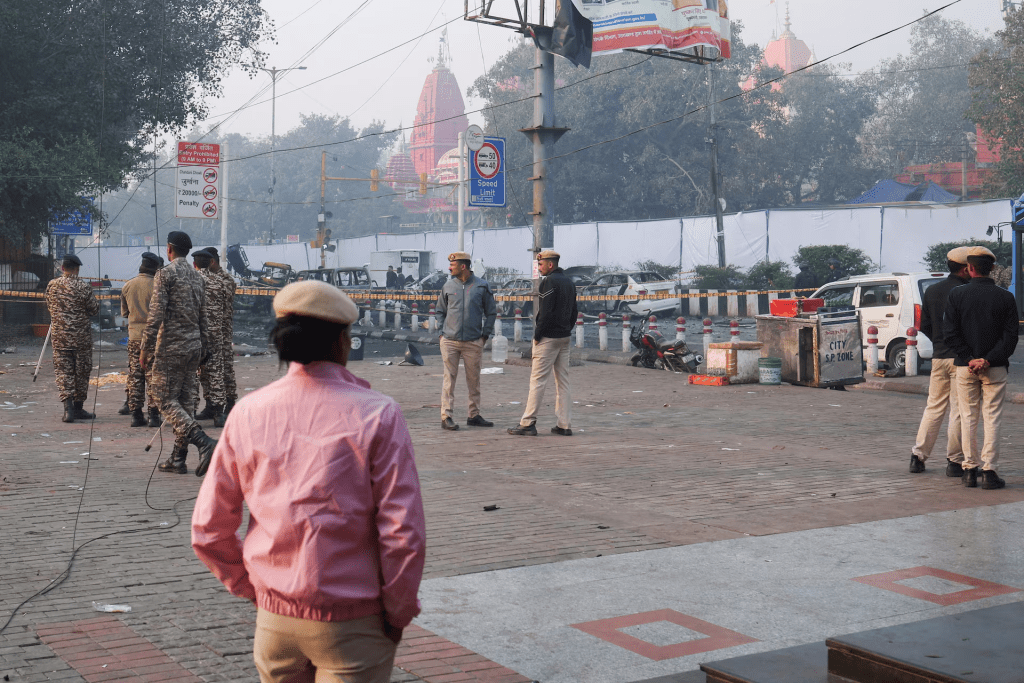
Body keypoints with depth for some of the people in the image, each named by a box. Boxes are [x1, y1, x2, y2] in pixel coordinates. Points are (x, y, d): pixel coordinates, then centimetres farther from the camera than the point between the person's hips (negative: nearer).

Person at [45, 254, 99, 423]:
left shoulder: (52, 285, 1)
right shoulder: (84, 286, -10)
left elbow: (49, 306, 15)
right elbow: (94, 309, -3)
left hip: (59, 335, 2)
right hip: (81, 336, -2)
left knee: (63, 372, 4)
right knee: (81, 371, 10)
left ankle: (68, 407, -10)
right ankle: (78, 407, 17)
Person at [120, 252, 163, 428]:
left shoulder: (127, 286, 5)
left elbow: (124, 312, 14)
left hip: (134, 335, 4)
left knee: (134, 376, 8)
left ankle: (136, 414, 9)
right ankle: (154, 414, -3)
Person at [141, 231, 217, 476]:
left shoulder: (165, 273, -9)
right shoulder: (196, 276, 13)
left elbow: (156, 314, -16)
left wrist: (146, 348, -12)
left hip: (170, 347, -7)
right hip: (193, 346, 7)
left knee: (167, 401, -4)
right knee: (185, 401, 10)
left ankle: (204, 442, -22)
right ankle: (178, 459, 12)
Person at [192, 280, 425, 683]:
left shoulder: (248, 413, -1)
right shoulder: (378, 416, -12)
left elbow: (208, 529, 3)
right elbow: (404, 534, -14)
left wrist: (253, 589, 15)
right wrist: (398, 614, 0)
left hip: (274, 620, 4)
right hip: (353, 624, -4)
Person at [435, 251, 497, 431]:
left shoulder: (482, 286, 3)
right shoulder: (448, 286, 7)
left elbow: (491, 312, 11)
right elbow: (440, 311, 18)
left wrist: (485, 334, 4)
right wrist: (442, 332, 7)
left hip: (473, 342, 0)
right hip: (449, 341, 0)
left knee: (474, 380, 6)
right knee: (449, 379, -3)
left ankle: (474, 415, 16)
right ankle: (446, 416, -1)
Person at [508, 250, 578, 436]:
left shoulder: (549, 281, -13)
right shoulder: (569, 282, 15)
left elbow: (545, 312, -19)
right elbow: (573, 312, 18)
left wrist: (537, 335, -11)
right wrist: (566, 330, 17)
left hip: (548, 337, -9)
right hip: (564, 338, 9)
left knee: (537, 380, -7)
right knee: (563, 381, 9)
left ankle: (528, 423, -6)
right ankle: (564, 425, 8)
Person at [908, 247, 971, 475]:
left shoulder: (932, 291, 9)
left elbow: (924, 326, 12)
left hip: (938, 357, 6)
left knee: (934, 407, 14)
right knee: (958, 411, 0)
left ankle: (918, 456, 13)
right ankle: (954, 461, 4)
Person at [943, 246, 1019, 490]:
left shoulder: (957, 294, -3)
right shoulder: (1005, 298, -2)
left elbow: (950, 333, -7)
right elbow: (1010, 336, -7)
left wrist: (969, 359, -6)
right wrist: (987, 360, -10)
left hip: (965, 367, 0)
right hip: (995, 368, 0)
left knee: (968, 417, 8)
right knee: (992, 418, 4)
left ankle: (970, 470, 10)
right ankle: (989, 470, 1)